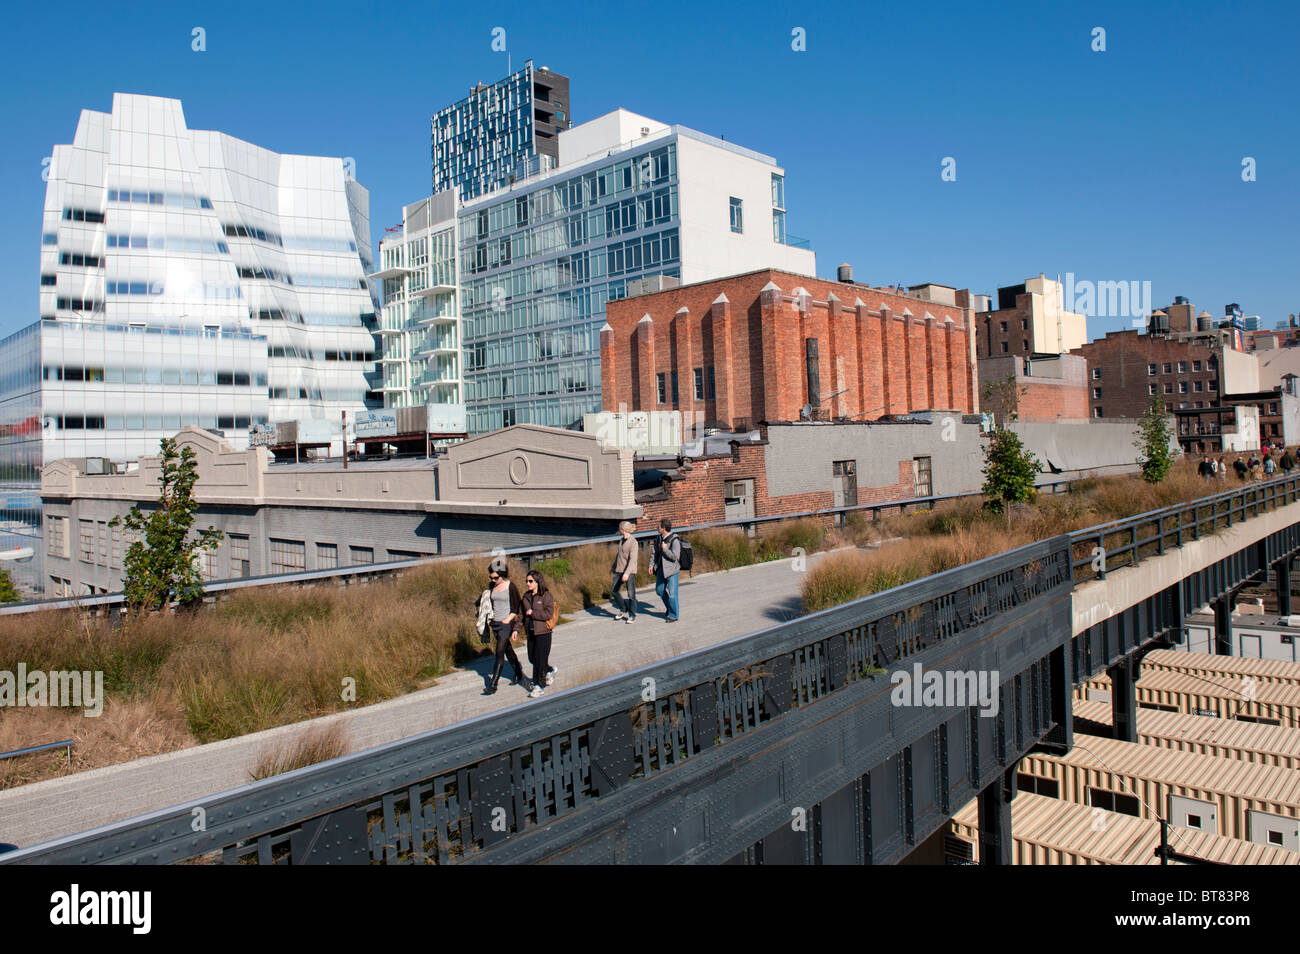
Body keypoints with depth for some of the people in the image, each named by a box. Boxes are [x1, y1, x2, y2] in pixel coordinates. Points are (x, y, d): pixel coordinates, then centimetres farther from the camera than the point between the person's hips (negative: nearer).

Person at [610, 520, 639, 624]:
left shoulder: (633, 542, -15)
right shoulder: (622, 541, 11)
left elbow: (633, 559, -23)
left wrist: (627, 573, -32)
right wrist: (613, 567, 33)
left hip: (630, 572, -8)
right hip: (619, 571, 8)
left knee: (631, 594, -3)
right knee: (613, 590, 7)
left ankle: (632, 615, 11)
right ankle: (624, 610, 23)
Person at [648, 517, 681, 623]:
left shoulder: (674, 540, -18)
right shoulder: (658, 538, 5)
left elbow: (674, 556, -23)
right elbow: (654, 552, 15)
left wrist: (665, 548, -19)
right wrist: (651, 564, 7)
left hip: (671, 570, -8)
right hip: (661, 568, 8)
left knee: (672, 593, -3)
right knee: (659, 590, 16)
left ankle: (673, 615, 10)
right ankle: (669, 607, 38)